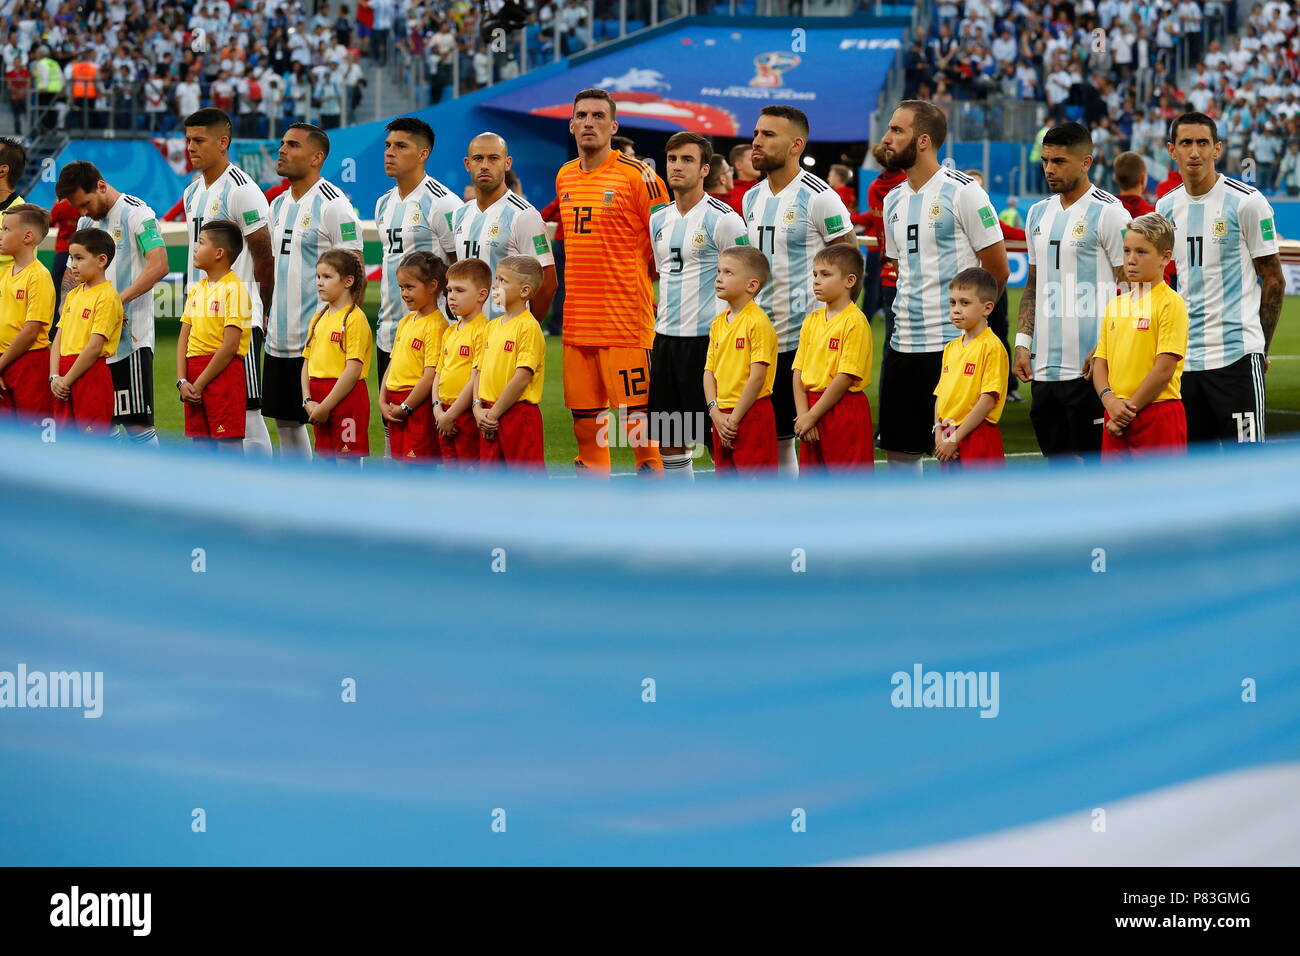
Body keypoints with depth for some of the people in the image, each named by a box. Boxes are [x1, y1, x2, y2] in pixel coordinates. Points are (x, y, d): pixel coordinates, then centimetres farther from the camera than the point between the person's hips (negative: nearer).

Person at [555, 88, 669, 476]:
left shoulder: (636, 174, -7)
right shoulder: (565, 176, 13)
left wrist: (661, 299, -3)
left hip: (626, 319, -7)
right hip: (576, 319, 7)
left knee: (637, 410, -7)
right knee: (584, 414, 9)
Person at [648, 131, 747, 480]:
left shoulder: (723, 219, -9)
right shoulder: (659, 220, 13)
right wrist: (652, 337, 18)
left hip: (706, 338, -7)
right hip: (664, 338, 7)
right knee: (668, 441, 9)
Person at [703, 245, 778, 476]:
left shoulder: (758, 322, -12)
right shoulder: (718, 322, 11)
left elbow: (757, 377, -16)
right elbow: (709, 371, 10)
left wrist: (735, 418, -14)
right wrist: (715, 412, -4)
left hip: (751, 413, -8)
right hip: (722, 416, 8)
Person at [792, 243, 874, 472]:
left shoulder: (855, 321, -11)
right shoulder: (812, 320, 10)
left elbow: (845, 377, -16)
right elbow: (799, 371, 8)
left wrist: (812, 416, -14)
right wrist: (802, 415, -6)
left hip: (845, 410, -7)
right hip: (812, 413, 7)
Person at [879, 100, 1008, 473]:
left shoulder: (963, 192, -9)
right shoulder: (894, 200, 13)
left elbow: (997, 271, -6)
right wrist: (907, 317, 16)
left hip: (951, 344, -8)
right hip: (903, 343, 8)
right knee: (898, 446, 10)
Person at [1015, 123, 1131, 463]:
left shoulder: (1109, 212, -7)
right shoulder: (1039, 213, 15)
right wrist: (1023, 342, 12)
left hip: (1088, 368, -7)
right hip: (1044, 367, 7)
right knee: (1059, 459, 10)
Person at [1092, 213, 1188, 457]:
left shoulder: (1170, 303, -8)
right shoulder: (1115, 305, 14)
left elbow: (1165, 368, -13)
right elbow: (1101, 362, 13)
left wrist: (1130, 410, -11)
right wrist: (1110, 401, -6)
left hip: (1158, 415, -7)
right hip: (1117, 419, 7)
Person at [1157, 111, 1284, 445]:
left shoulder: (1246, 202, -6)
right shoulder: (1166, 207, 11)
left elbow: (1273, 280, -2)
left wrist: (1260, 346, -1)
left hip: (1236, 355, -6)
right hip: (1185, 358, 6)